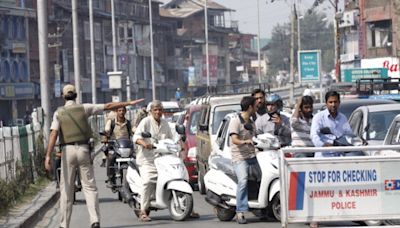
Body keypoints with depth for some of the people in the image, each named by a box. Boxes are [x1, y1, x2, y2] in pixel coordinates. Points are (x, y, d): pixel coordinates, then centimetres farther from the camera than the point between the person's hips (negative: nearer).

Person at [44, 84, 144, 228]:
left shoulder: (58, 113, 3)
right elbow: (108, 106, 7)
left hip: (68, 151, 0)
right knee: (89, 186, 3)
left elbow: (53, 134, -9)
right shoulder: (84, 108, 5)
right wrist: (129, 103, 15)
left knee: (66, 188, 6)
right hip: (83, 149, 0)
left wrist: (48, 155, -15)